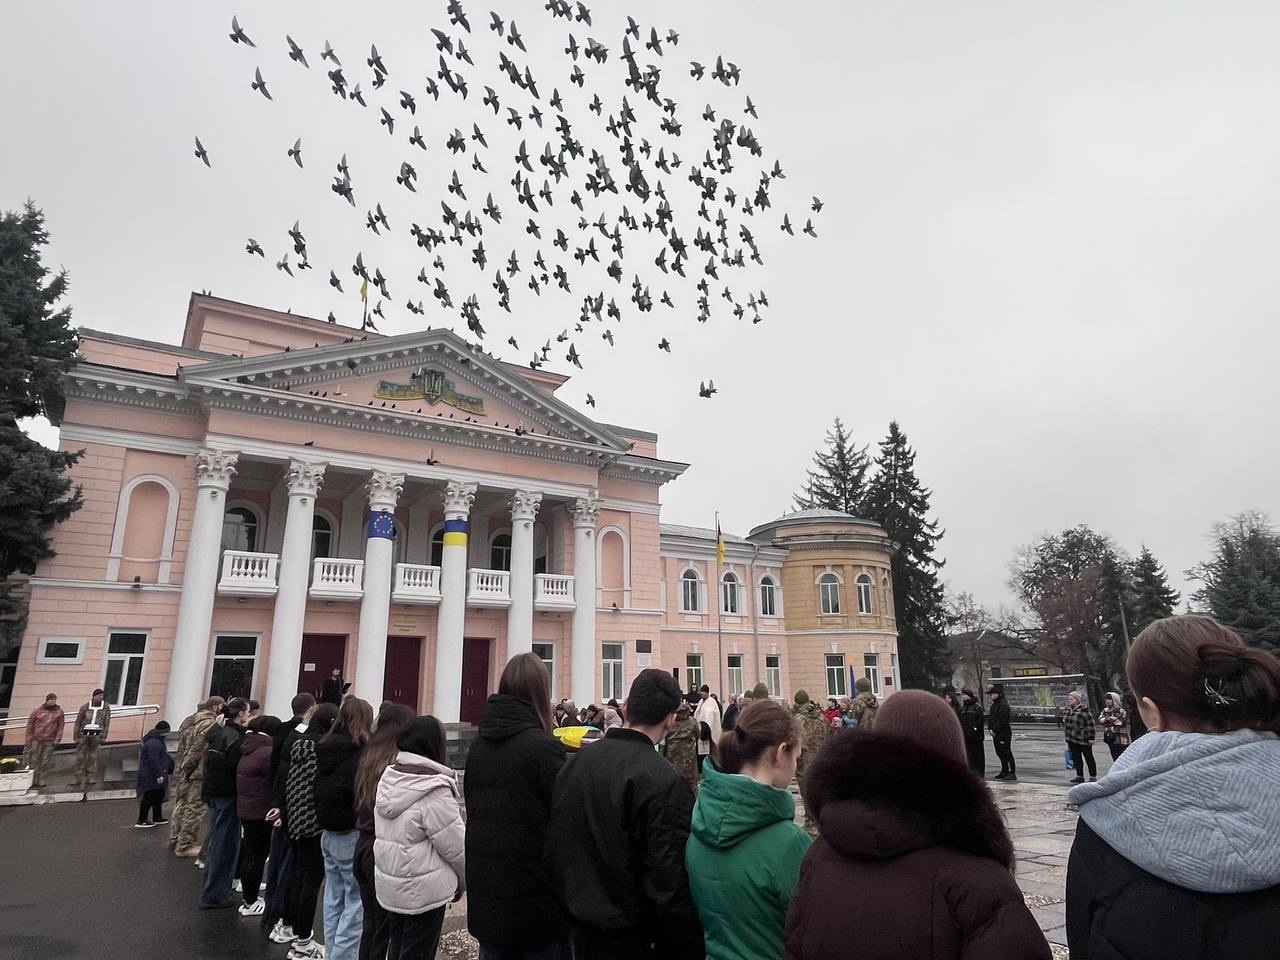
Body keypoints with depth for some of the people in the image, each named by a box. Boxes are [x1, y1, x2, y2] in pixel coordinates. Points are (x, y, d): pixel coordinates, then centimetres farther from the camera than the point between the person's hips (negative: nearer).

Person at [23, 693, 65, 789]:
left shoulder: (59, 711, 4)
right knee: (33, 760, -1)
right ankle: (32, 781, 6)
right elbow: (30, 726, 6)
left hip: (50, 741, 0)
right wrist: (27, 741, 2)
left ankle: (41, 780, 10)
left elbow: (61, 726, 3)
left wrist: (57, 739, -6)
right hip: (36, 740, 0)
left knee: (46, 762, 2)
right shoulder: (37, 711, 3)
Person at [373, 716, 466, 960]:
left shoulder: (390, 778, -1)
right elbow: (455, 846, -19)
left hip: (389, 884, 8)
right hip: (423, 890, -7)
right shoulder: (434, 790, -25)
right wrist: (463, 882, -2)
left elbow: (388, 834, 8)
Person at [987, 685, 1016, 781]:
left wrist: (995, 730, -15)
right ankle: (1004, 772, 24)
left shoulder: (1003, 705, -15)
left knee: (1006, 753, -7)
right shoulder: (994, 705, 16)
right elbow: (990, 718, 16)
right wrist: (990, 729, 3)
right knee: (1000, 753, 15)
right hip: (995, 733, 10)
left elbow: (1002, 721, -19)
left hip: (1004, 733, -10)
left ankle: (1012, 773, -2)